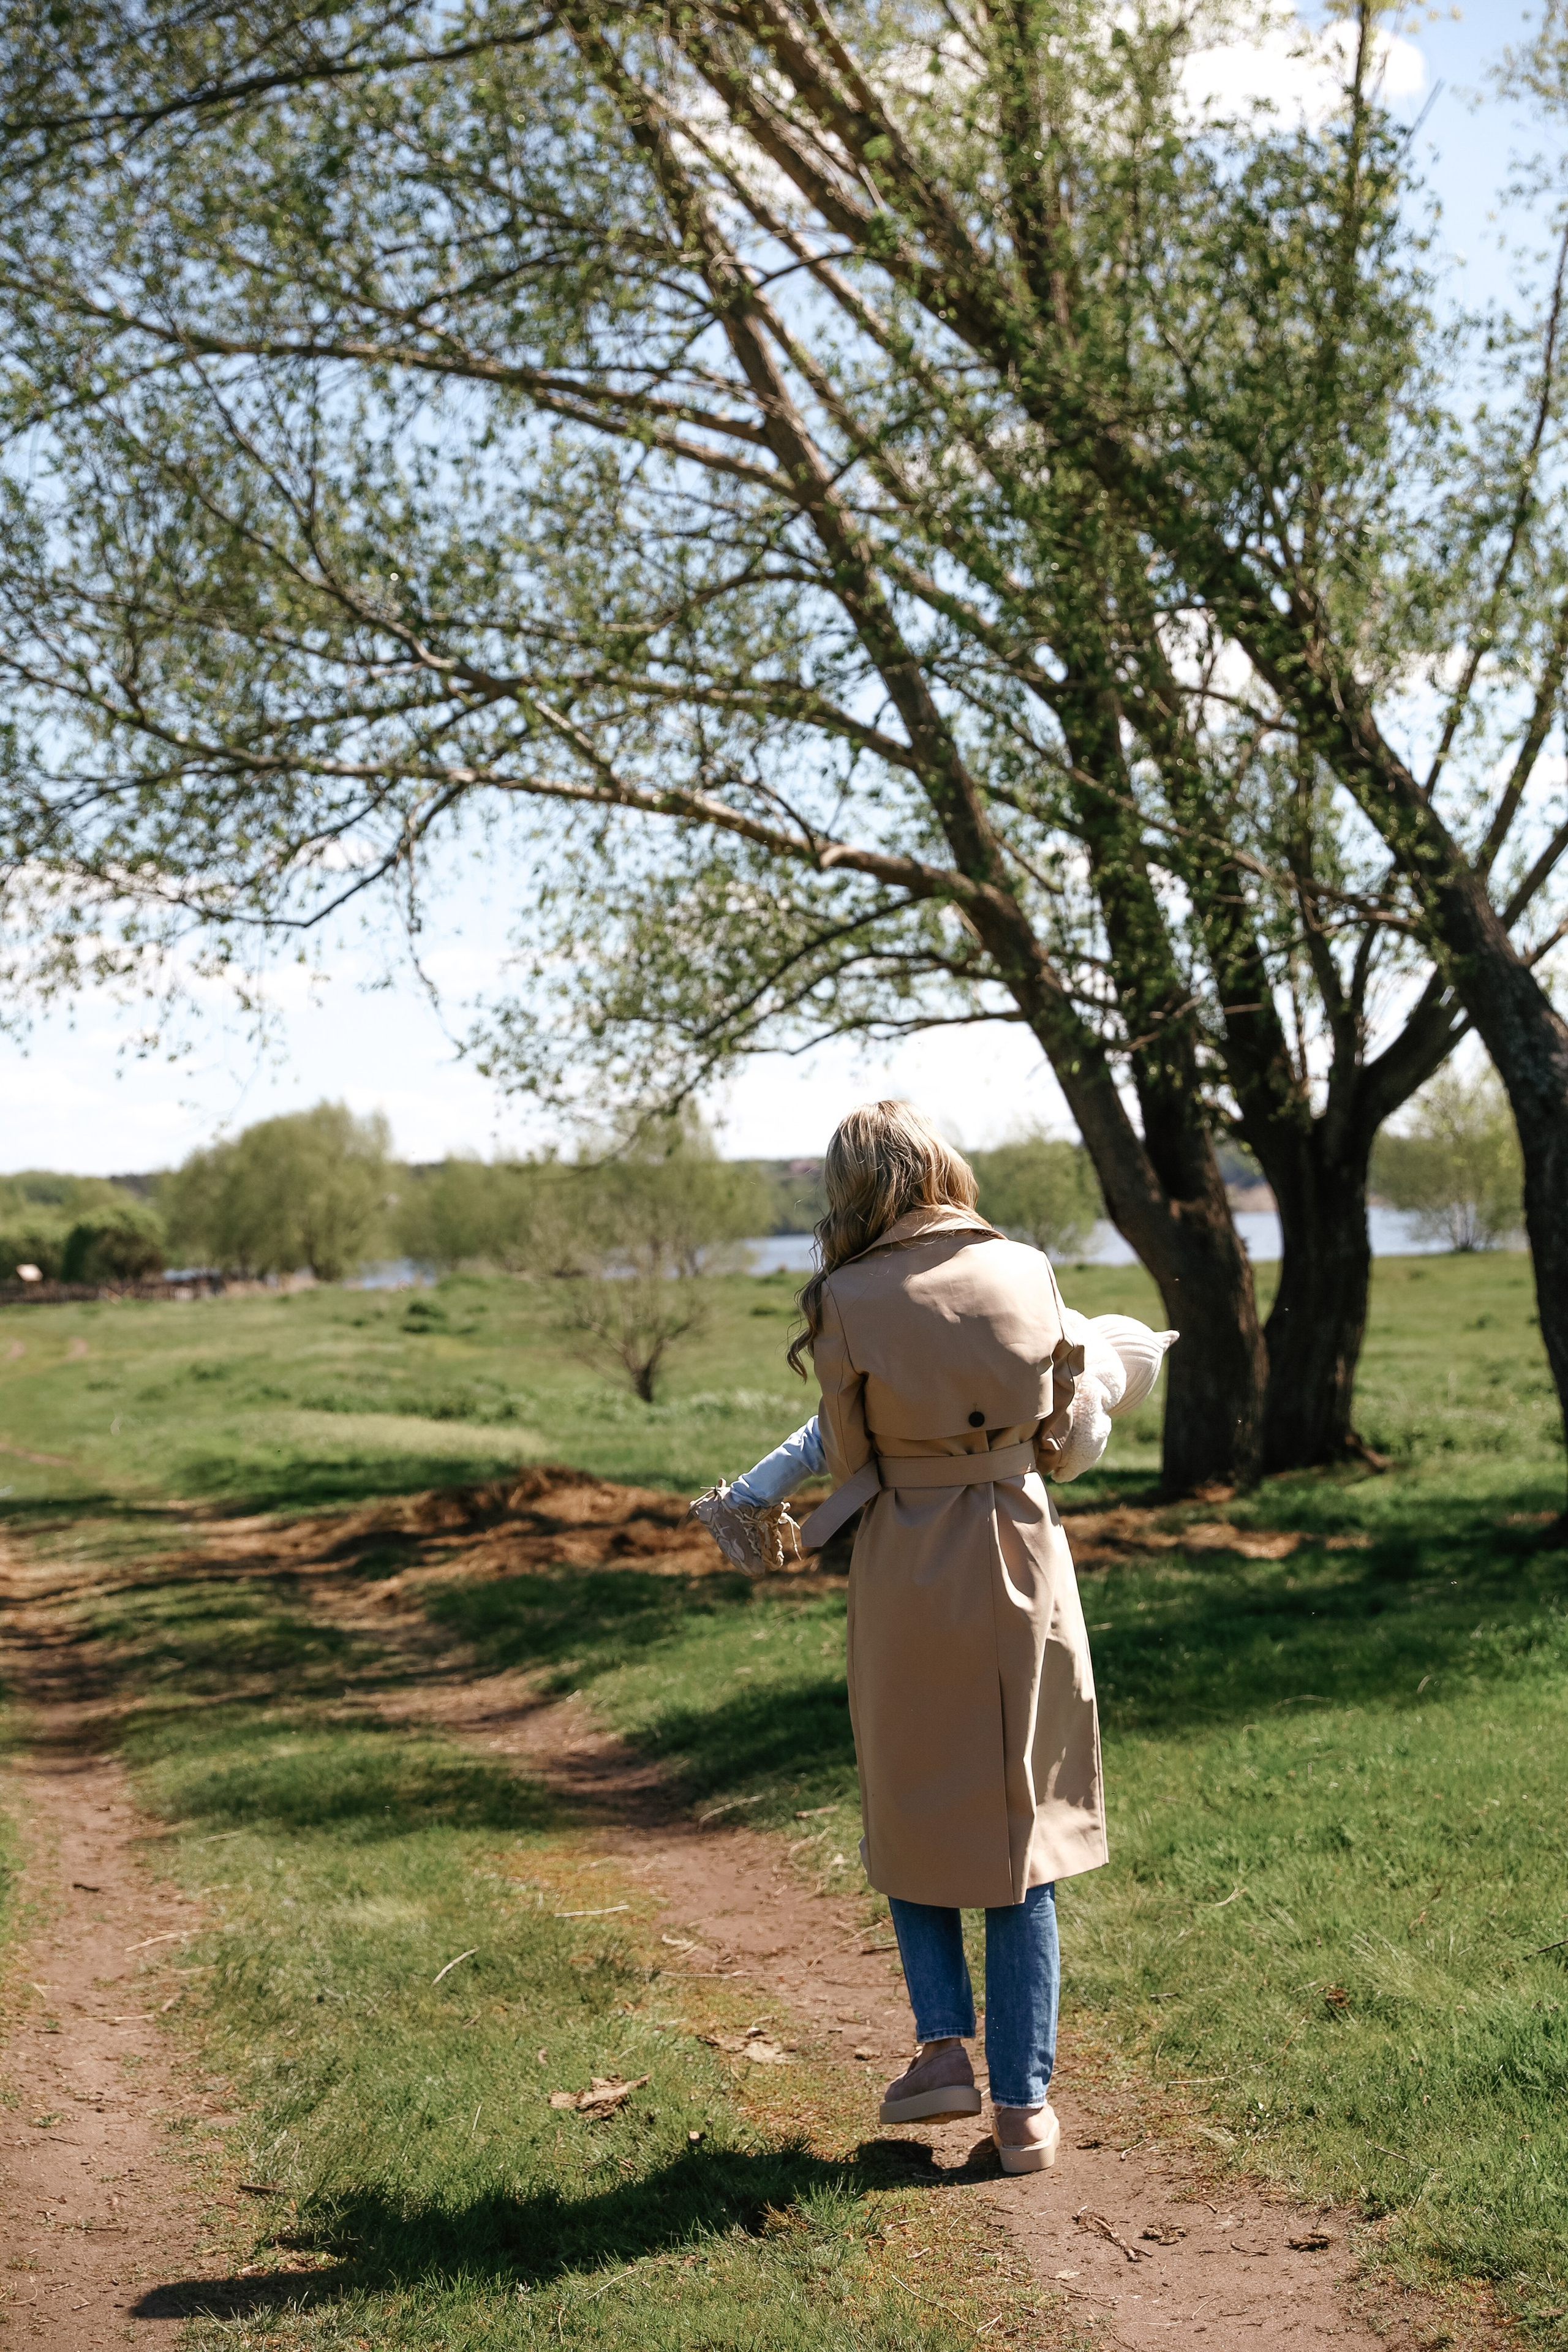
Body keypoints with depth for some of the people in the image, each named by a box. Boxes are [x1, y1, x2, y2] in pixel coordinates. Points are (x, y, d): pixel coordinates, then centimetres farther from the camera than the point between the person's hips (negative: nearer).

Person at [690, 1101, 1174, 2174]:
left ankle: (946, 2043, 11)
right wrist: (1106, 1369, 23)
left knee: (911, 1815, 20)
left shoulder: (849, 1301, -11)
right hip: (1021, 1553, 2)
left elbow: (847, 1455, -2)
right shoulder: (1027, 1274, -4)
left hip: (905, 1569, -2)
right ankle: (1025, 2103, 12)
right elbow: (1074, 1446, 4)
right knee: (1020, 1827, 12)